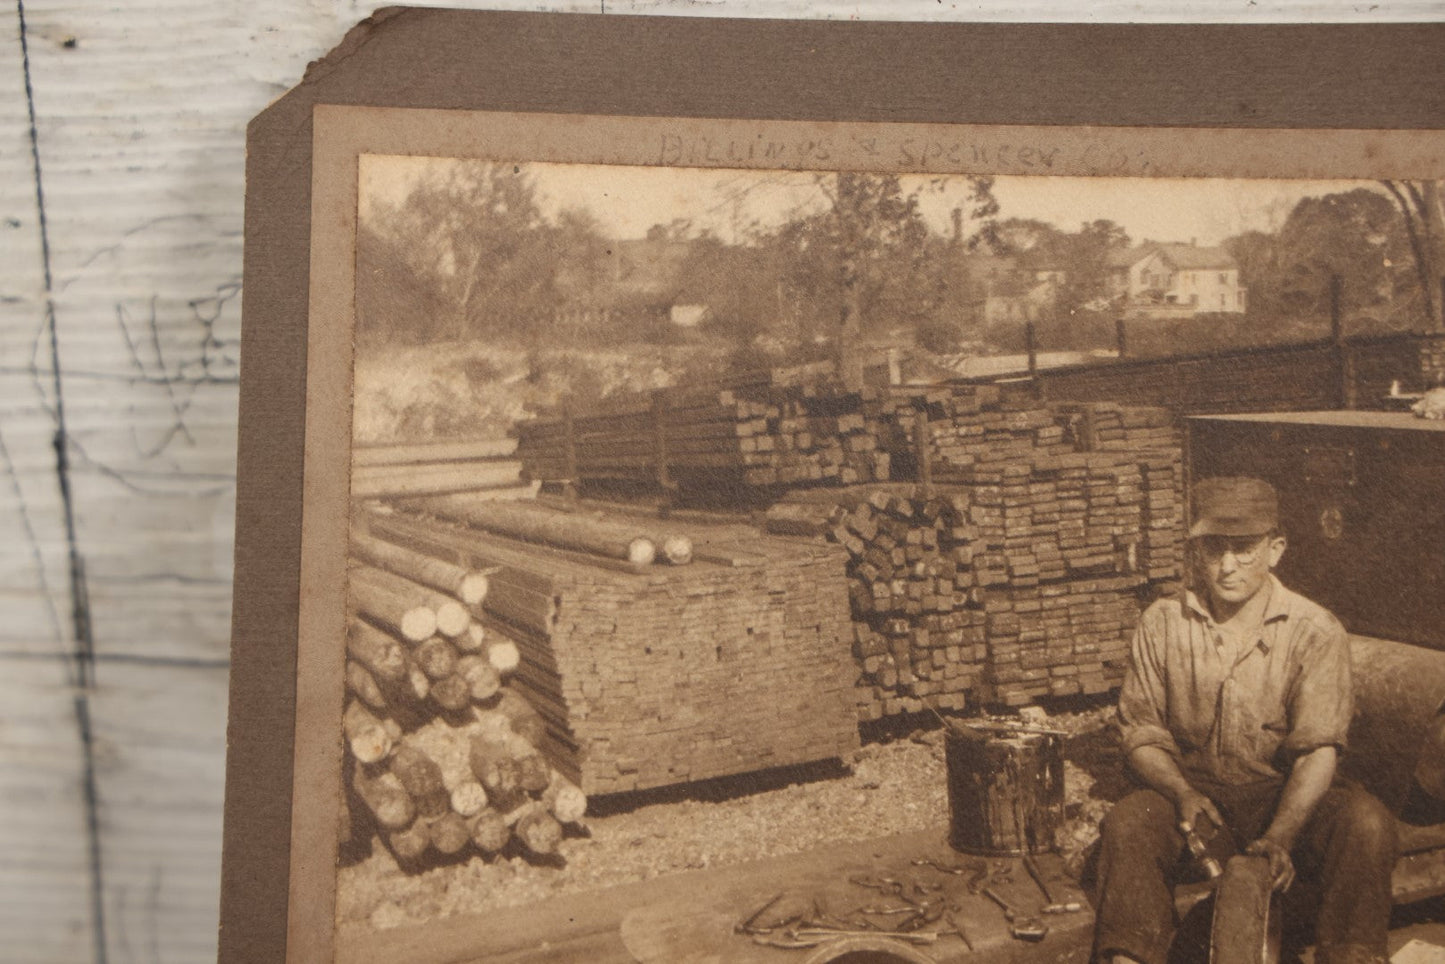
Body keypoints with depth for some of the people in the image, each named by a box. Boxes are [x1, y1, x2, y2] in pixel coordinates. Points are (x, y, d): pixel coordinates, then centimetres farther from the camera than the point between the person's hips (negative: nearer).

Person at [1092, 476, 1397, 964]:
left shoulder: (1316, 632, -6)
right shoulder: (1161, 625, 0)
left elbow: (1319, 750, -14)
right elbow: (1141, 736, 2)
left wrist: (1280, 836, -31)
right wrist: (1182, 793, -20)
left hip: (1287, 798, 0)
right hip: (1195, 796, 1)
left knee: (1367, 823, -30)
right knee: (1126, 825, -30)